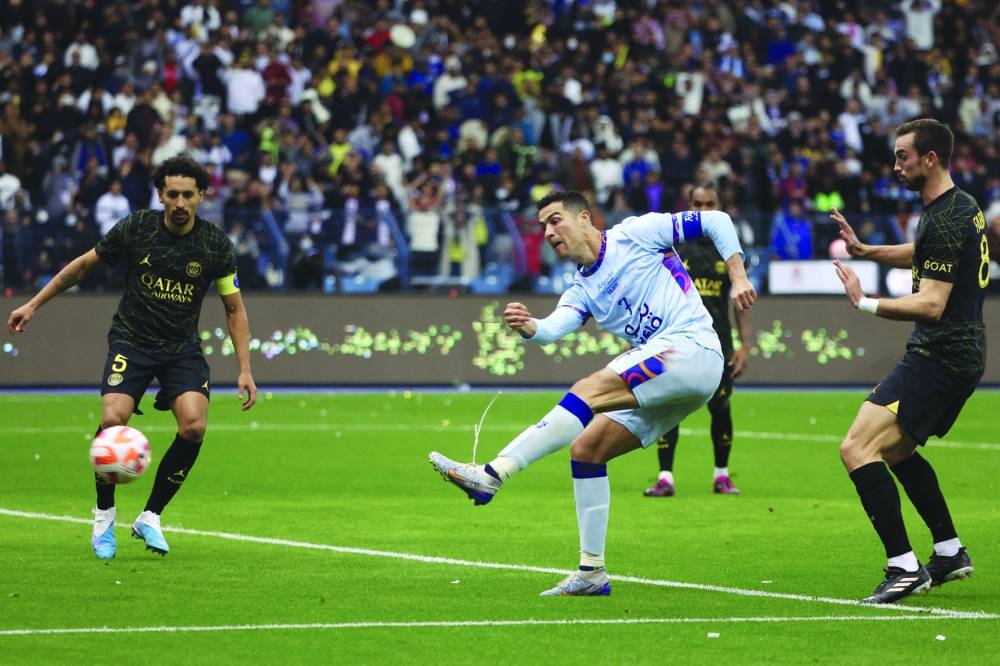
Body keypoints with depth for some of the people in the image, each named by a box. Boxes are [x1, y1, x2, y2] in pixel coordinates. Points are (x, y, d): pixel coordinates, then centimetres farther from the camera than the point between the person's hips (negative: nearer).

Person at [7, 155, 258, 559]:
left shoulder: (216, 245, -5)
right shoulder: (135, 228, -7)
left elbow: (234, 309, 5)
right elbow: (83, 265, 8)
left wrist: (244, 370, -1)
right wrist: (33, 305, 8)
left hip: (182, 348, 1)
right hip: (131, 340, -1)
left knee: (193, 426, -22)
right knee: (113, 420, -24)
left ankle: (150, 517, -2)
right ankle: (104, 514, 1)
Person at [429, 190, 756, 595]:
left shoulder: (636, 234, 3)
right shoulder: (581, 290, 19)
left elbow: (716, 222, 5)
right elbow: (555, 326, -3)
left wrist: (737, 276, -6)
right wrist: (528, 327, -26)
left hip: (692, 349, -8)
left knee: (589, 390, -24)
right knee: (586, 449, 1)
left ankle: (491, 475, -32)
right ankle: (592, 573, 5)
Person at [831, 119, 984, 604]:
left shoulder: (944, 221, -19)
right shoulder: (963, 207, 13)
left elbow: (931, 305, -26)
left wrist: (867, 304, -31)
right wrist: (865, 250, 24)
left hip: (938, 358, -11)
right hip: (961, 353, 11)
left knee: (857, 449, -18)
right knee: (896, 449, 28)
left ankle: (903, 567, -23)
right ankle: (950, 552, 32)